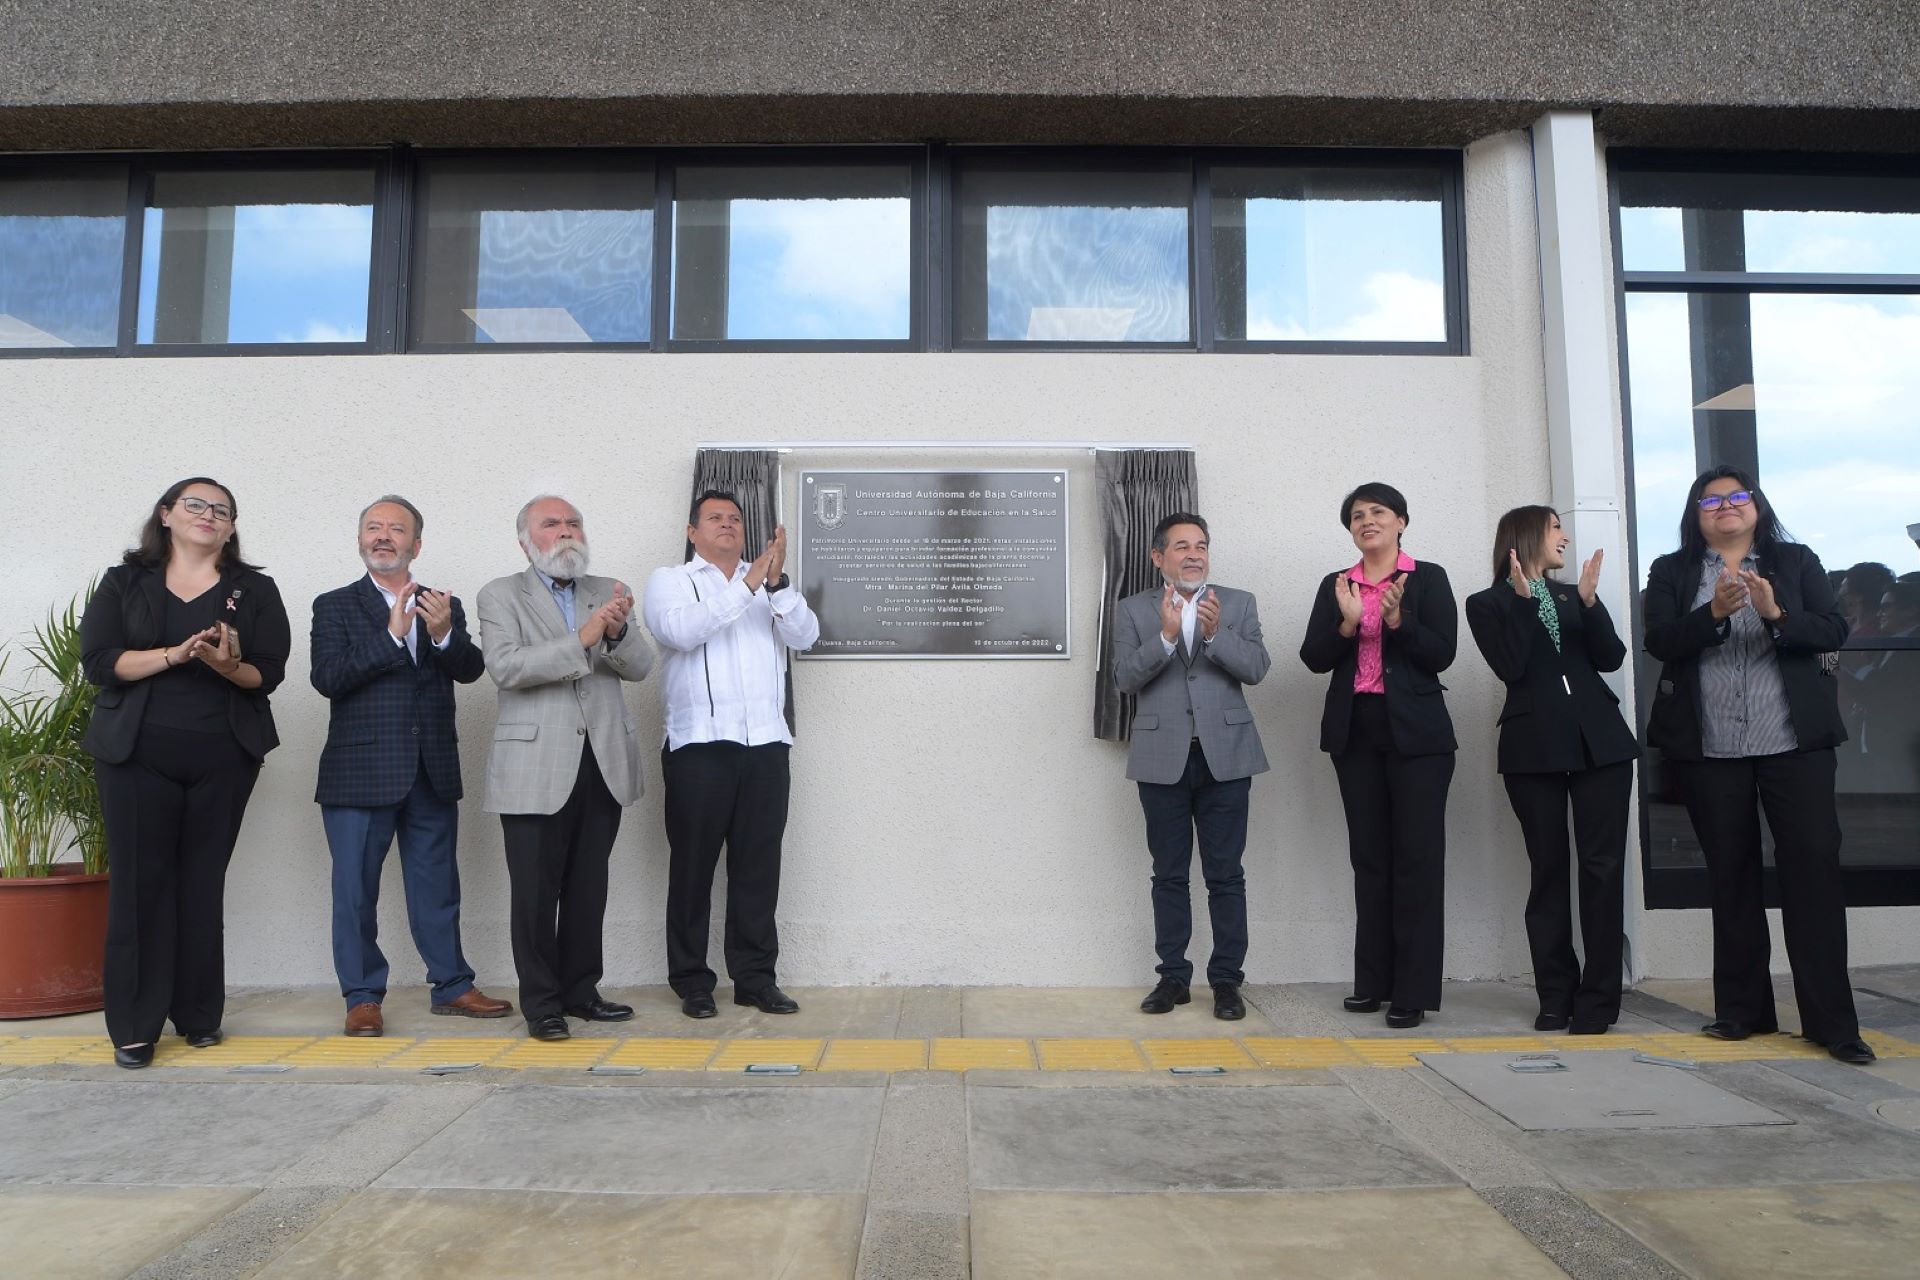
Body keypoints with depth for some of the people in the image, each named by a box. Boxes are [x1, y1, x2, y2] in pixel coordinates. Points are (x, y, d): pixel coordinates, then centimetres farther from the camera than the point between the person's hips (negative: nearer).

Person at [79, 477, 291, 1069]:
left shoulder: (255, 590, 9)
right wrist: (174, 654, -17)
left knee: (203, 884, 5)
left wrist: (227, 665, -19)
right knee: (140, 882, -1)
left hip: (223, 758, 1)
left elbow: (268, 673, 2)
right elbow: (99, 660, -3)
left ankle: (199, 1015, 15)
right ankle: (135, 1026, 6)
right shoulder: (124, 583, 9)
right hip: (137, 755, 0)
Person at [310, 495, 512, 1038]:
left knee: (437, 887, 12)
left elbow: (471, 670, -3)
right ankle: (363, 997, 16)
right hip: (360, 773, -2)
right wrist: (393, 635, -19)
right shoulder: (335, 606, 2)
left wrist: (444, 633, -23)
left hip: (433, 772, 3)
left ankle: (452, 986, 23)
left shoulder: (445, 606, 10)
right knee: (356, 890, 4)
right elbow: (328, 678, -12)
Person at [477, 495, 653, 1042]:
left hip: (603, 765, 4)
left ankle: (580, 990, 24)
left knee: (589, 888, 11)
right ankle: (541, 1003, 14)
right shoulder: (501, 595, 2)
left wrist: (619, 631, -19)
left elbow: (640, 667, 2)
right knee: (536, 890, 2)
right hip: (536, 768, -3)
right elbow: (505, 667, -13)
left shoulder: (609, 592, 12)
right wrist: (581, 640, -22)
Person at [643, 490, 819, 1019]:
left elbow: (805, 635, 2)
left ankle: (755, 976, 15)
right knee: (693, 866, 3)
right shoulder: (670, 580, 7)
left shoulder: (768, 583, 17)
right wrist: (746, 586, -17)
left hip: (766, 746, 3)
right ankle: (692, 980, 13)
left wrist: (778, 583, -13)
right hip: (699, 747, -3)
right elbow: (680, 630, -14)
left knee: (759, 865, 6)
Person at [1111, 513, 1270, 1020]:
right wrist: (1165, 635, -19)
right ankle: (1173, 976, 18)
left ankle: (1226, 979, 12)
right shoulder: (1133, 610, 5)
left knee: (1225, 875, 3)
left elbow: (1256, 668, -3)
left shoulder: (1238, 603, 7)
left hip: (1225, 756, 0)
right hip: (1163, 759, 0)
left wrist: (1215, 632, -19)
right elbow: (1125, 677, -5)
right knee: (1169, 875, 8)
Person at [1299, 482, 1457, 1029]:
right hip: (1356, 733, 4)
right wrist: (1347, 623, -15)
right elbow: (1314, 658, 2)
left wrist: (1397, 618, -20)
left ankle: (1414, 989, 2)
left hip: (1415, 734, -3)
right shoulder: (1335, 585, 10)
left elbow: (1441, 654, -6)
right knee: (1369, 857, 8)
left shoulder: (1428, 578, 2)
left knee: (1417, 858, -2)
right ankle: (1374, 980, 15)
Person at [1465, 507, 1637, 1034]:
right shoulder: (1488, 604, 6)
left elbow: (1611, 659, 4)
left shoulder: (1572, 595, 17)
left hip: (1600, 741, 3)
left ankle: (1598, 997, 3)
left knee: (1602, 867, -2)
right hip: (1534, 748, -3)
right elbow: (1511, 667, -10)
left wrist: (1589, 601, -7)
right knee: (1548, 870, 1)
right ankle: (1556, 996, 9)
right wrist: (1522, 600, -12)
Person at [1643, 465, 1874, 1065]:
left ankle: (1830, 1019, 3)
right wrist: (1716, 611, -20)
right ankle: (1742, 1008, 18)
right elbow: (1659, 641, -5)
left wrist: (1775, 613, -17)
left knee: (1814, 866, -4)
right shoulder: (1671, 572, 7)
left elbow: (1834, 631, -1)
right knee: (1730, 874, 7)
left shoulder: (1796, 562, 9)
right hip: (1710, 748, 0)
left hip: (1795, 740, 0)